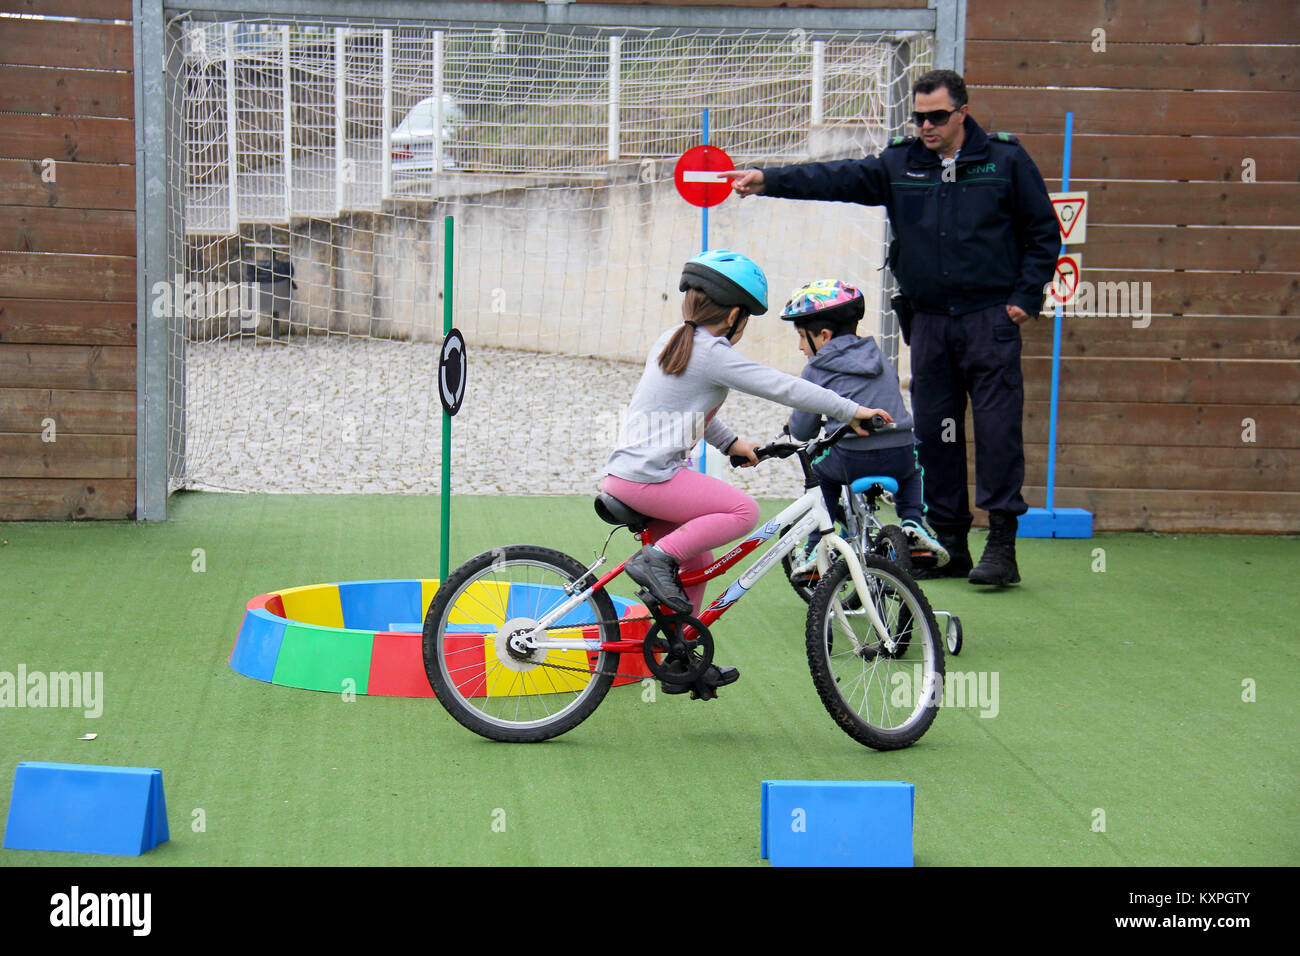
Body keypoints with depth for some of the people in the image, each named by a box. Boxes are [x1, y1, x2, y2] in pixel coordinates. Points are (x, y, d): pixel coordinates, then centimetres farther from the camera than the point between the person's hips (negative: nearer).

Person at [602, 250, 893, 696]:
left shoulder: (670, 342, 16)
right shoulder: (714, 355, -12)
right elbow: (783, 387, -12)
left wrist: (730, 443, 22)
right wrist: (851, 411, -8)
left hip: (625, 471, 10)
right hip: (650, 476, -10)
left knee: (696, 558, 18)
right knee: (743, 511, -12)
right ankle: (657, 559, -11)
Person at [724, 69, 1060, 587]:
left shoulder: (1006, 160, 0)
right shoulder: (898, 165, 7)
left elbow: (1043, 234, 5)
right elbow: (839, 178, -3)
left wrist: (1025, 296, -3)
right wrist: (770, 179, -15)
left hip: (990, 318, -4)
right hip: (928, 321, 4)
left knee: (997, 426, -8)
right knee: (933, 430, 6)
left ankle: (1001, 544, -4)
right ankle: (948, 541, 15)